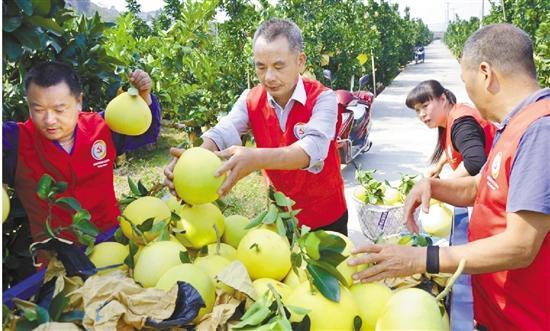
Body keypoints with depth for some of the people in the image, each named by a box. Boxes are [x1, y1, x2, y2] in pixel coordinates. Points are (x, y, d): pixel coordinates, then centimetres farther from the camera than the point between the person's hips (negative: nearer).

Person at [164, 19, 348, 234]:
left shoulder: (322, 98, -20)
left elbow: (313, 148, -37)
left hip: (327, 215, -3)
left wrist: (256, 159, -54)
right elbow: (222, 133, -22)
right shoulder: (251, 100, -7)